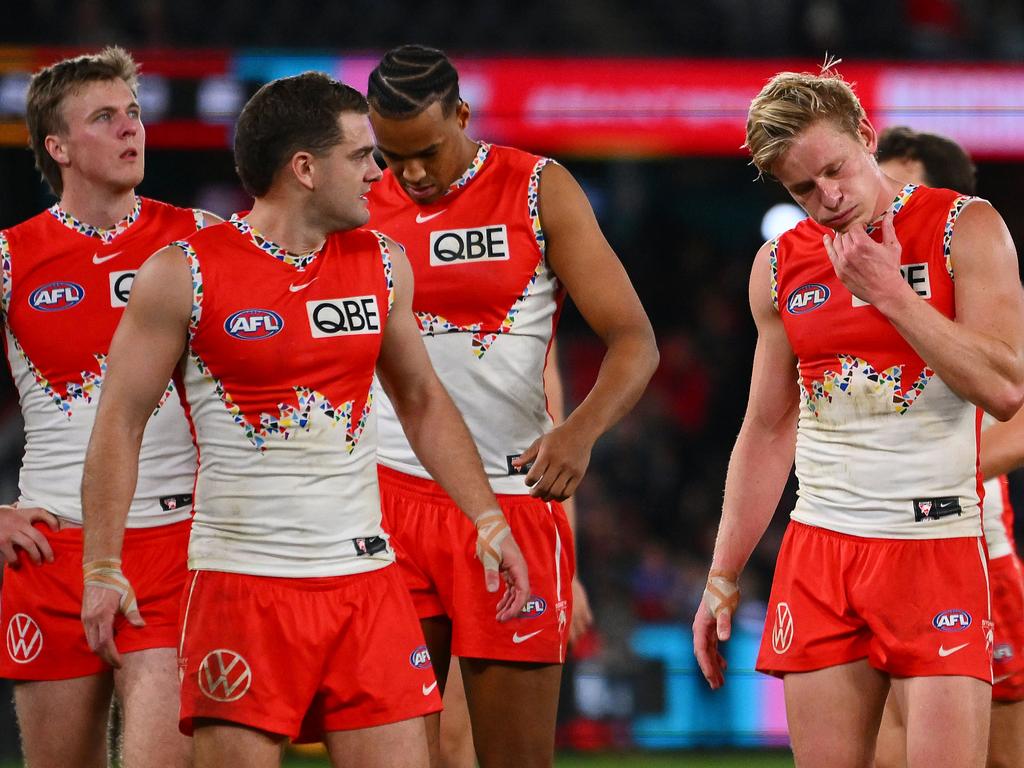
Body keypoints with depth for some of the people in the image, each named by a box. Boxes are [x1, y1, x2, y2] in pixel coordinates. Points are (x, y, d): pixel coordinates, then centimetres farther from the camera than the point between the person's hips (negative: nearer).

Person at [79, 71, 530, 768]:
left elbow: (423, 401, 21)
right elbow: (121, 423, 0)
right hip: (241, 581, -4)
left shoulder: (383, 265, 9)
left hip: (366, 579, 4)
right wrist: (102, 568, -4)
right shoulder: (184, 274, -5)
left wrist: (488, 521, 15)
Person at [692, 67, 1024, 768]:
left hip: (938, 548, -4)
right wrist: (723, 577, 16)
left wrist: (890, 292, -13)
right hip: (819, 553, 4)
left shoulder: (965, 229, -2)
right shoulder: (779, 267, 10)